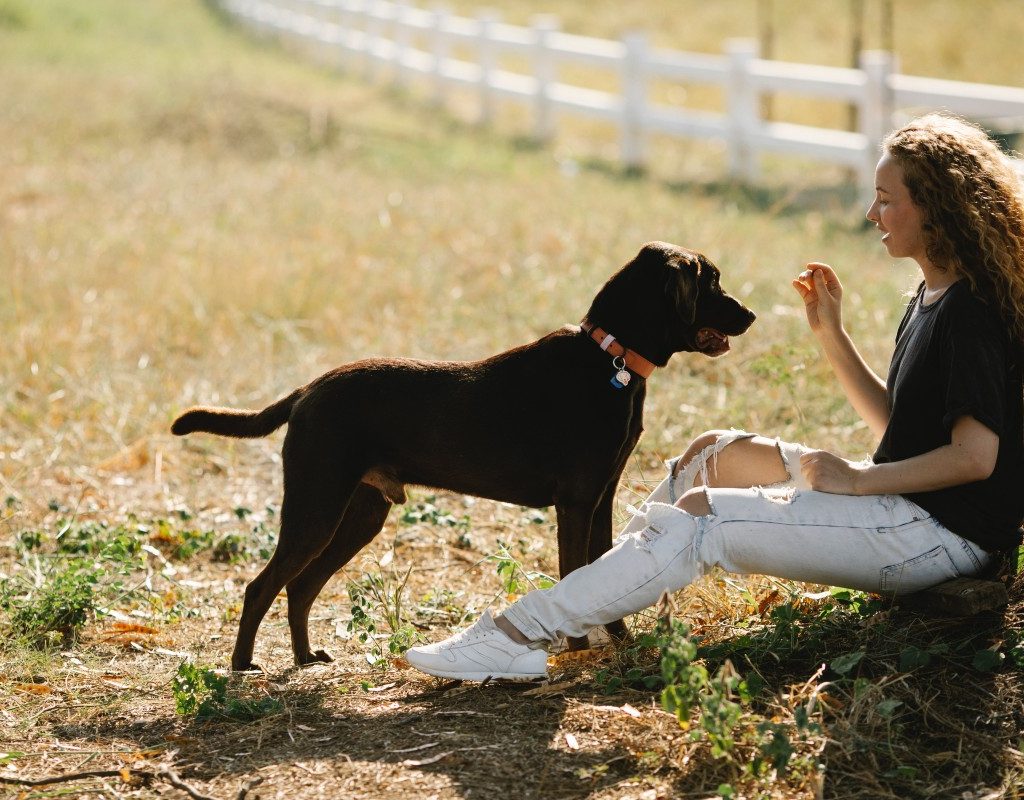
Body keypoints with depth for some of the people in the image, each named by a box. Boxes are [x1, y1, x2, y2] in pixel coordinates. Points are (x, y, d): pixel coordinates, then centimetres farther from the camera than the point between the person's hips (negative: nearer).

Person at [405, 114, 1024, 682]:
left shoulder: (972, 313, -17)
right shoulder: (931, 301, 13)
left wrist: (859, 480, -18)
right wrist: (830, 333, 12)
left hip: (945, 534, -10)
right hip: (903, 502, 10)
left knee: (702, 516, -18)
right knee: (717, 451, 13)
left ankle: (522, 636, -16)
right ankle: (602, 600, 14)